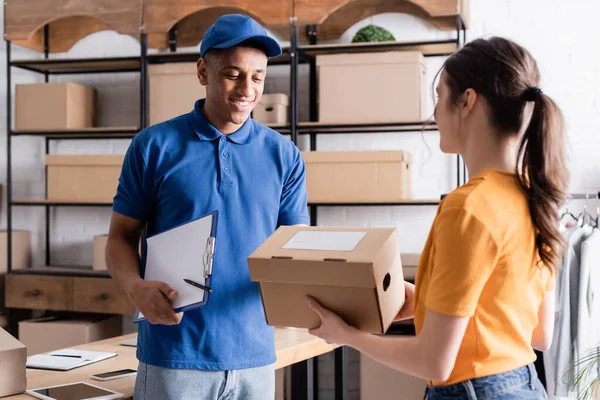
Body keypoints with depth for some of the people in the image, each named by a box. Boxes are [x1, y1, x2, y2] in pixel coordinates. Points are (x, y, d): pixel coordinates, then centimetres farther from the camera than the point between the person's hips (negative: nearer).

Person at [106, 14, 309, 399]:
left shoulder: (284, 156, 3)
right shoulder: (154, 146, -2)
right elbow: (121, 238, 2)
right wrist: (137, 288, -18)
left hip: (254, 355, 2)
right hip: (173, 356, -2)